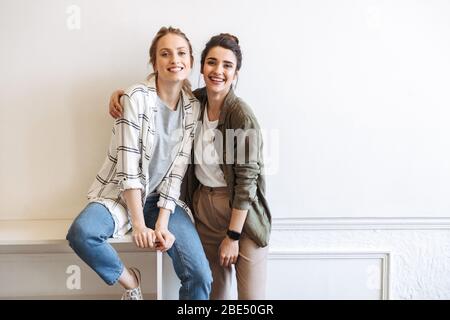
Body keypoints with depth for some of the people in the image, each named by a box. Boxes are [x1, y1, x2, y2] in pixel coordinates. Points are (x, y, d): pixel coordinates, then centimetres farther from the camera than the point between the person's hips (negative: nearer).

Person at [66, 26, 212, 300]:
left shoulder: (194, 107, -2)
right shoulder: (137, 98, -13)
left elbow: (177, 170, -6)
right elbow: (129, 166, -17)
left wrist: (162, 223, -15)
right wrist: (139, 224, -19)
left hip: (166, 198, 2)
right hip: (122, 193, -2)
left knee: (200, 276, -14)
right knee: (81, 232, -32)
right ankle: (130, 281, -3)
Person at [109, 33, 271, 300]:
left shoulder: (241, 115, -17)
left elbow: (247, 179, -16)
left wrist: (233, 236, -14)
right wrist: (120, 93, 2)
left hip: (241, 211, -5)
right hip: (203, 205, 5)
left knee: (250, 294, 2)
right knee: (214, 290, 16)